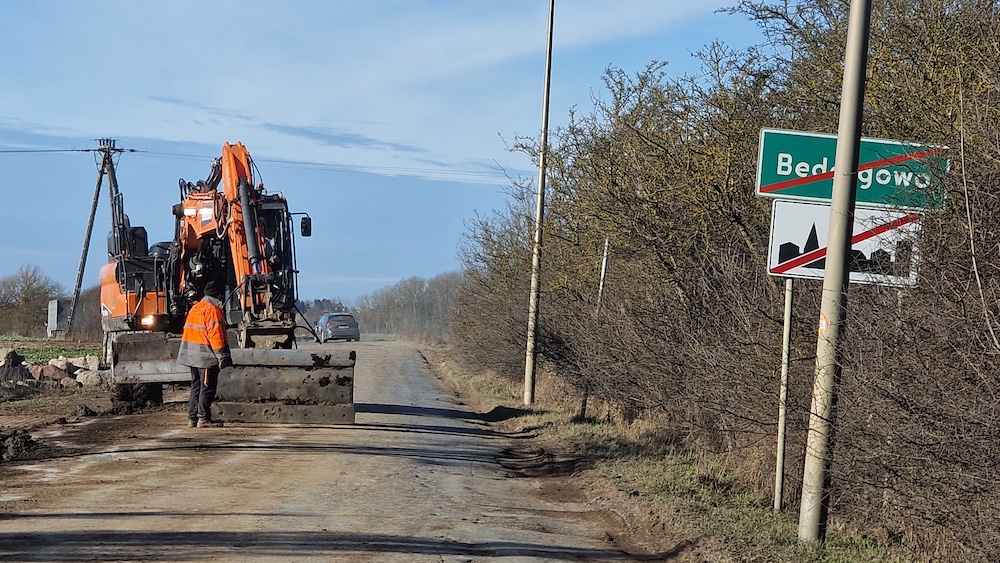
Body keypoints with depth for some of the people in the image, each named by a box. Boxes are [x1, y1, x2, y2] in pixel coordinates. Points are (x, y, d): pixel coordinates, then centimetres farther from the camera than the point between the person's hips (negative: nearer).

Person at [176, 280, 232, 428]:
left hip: (192, 356, 9)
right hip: (206, 357, -9)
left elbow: (188, 331, 18)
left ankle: (192, 418, 14)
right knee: (207, 388, -4)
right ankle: (204, 418, -5)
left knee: (196, 387, 13)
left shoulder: (194, 308, 14)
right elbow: (215, 335, -19)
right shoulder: (212, 310, -14)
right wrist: (222, 356, -17)